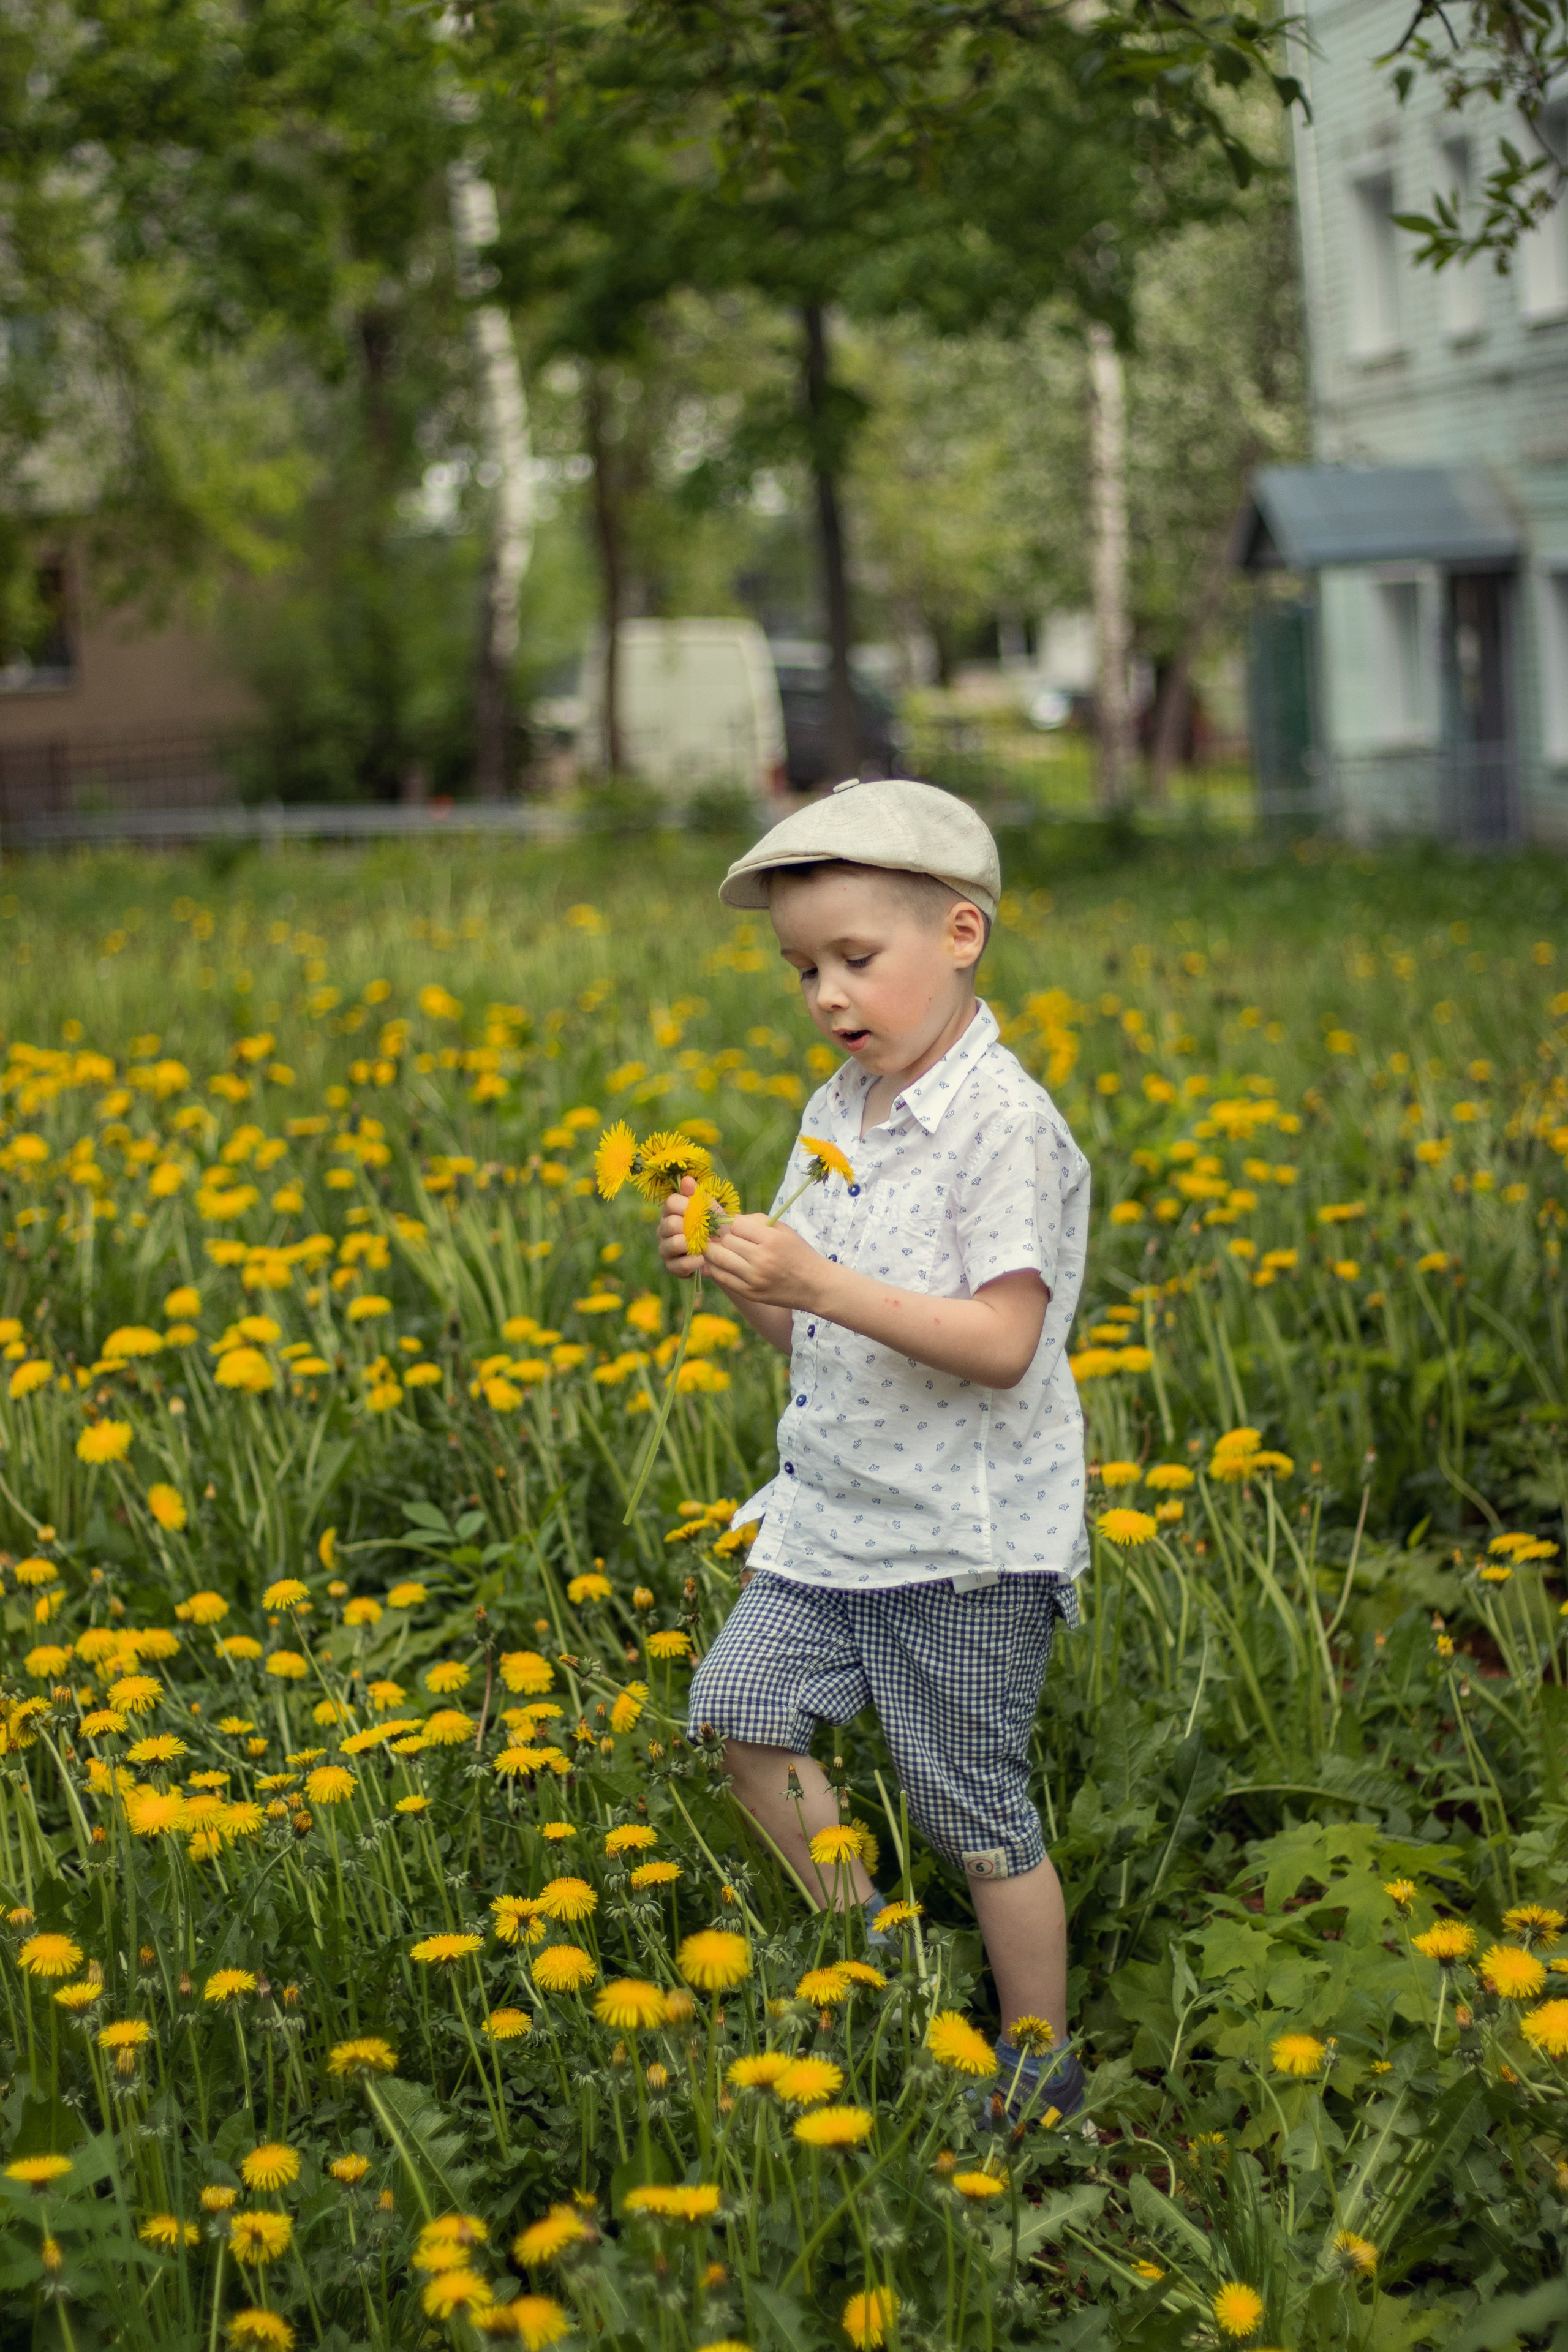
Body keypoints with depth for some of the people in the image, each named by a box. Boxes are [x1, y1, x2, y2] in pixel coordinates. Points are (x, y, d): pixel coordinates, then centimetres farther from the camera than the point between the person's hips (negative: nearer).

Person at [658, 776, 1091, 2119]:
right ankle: (871, 1936, 22)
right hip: (834, 1518, 8)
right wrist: (730, 1273, -7)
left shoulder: (1007, 1126, -17)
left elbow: (1001, 1345, -24)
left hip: (970, 1547, -8)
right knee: (741, 1705, 3)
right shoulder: (835, 1118, 8)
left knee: (973, 1810, 2)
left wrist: (820, 1281, -30)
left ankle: (1043, 2061, 20)